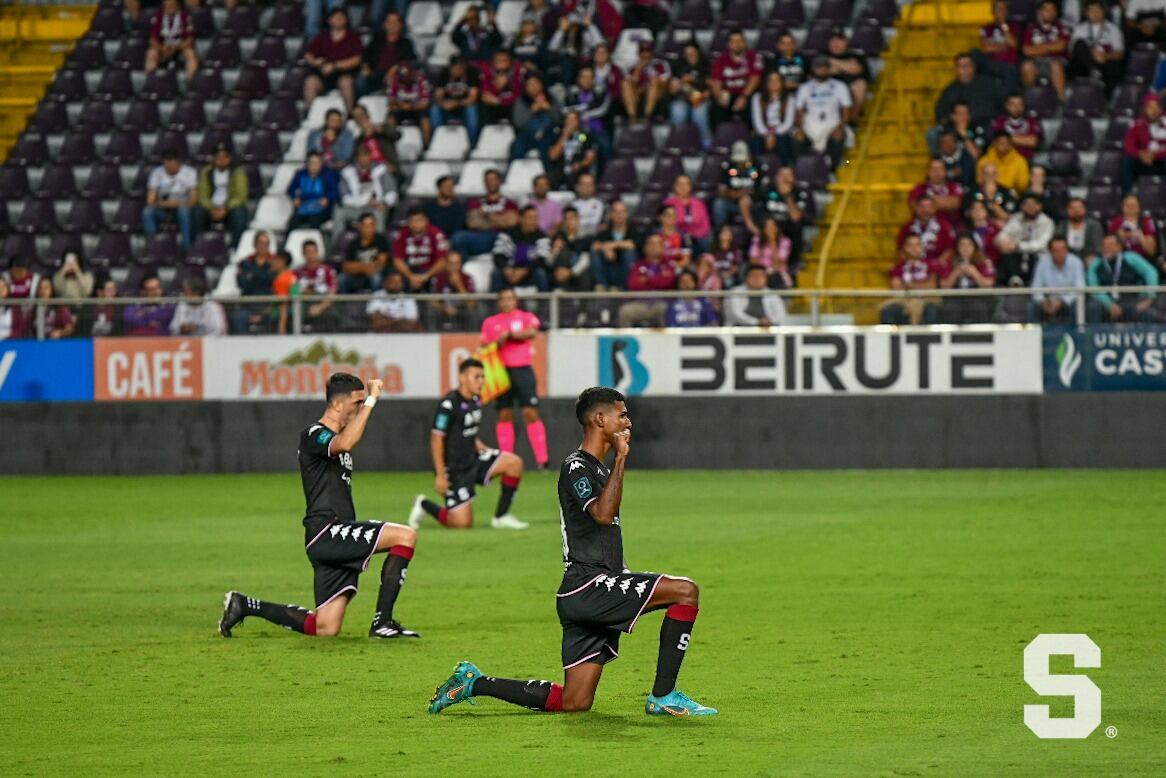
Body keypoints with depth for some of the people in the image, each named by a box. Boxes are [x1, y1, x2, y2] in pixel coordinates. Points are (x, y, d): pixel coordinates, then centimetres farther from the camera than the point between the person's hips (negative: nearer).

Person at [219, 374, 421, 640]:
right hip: (325, 531, -9)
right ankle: (382, 622, -19)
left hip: (337, 541, 9)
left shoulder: (335, 437, 23)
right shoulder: (314, 435, -8)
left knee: (325, 628, 4)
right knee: (406, 535, -21)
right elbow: (345, 444, -30)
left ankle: (245, 605, 17)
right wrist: (371, 400, -27)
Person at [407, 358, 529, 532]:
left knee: (514, 463, -8)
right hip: (455, 468, -8)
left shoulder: (475, 400, 7)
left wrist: (484, 450, 10)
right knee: (463, 523, -11)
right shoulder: (448, 405, -19)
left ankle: (501, 517, 2)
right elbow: (437, 438, -18)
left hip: (473, 459, 8)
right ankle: (424, 506, 16)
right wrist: (440, 475, -19)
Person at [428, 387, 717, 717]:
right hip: (587, 588, -10)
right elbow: (602, 514, -27)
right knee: (686, 590, -18)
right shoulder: (576, 467, -8)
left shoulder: (599, 469, 22)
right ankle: (663, 696, -14)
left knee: (572, 702, 5)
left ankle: (474, 682, 13)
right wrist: (621, 457, -23)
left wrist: (631, 579, 24)